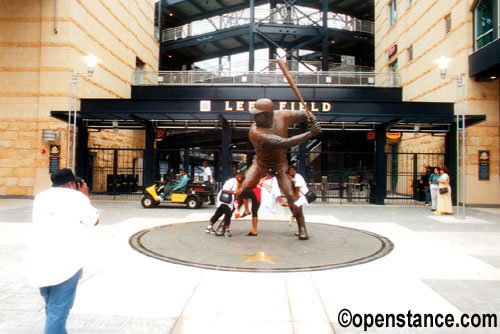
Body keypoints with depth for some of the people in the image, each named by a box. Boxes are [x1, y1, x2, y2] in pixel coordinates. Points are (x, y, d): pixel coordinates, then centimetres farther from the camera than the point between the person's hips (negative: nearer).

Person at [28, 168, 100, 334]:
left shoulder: (40, 198, 12)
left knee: (51, 307, 24)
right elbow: (94, 221, 8)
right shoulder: (77, 197, -3)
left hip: (39, 264, 6)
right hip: (67, 263, -6)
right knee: (58, 311, 0)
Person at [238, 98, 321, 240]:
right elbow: (285, 143, -42)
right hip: (260, 164, -2)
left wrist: (313, 121, -23)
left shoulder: (282, 116, -19)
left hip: (280, 164, 2)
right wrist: (310, 134, -41)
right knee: (243, 189, -14)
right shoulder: (256, 132, -33)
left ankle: (302, 227, 6)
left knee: (291, 195, -10)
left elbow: (304, 114, 0)